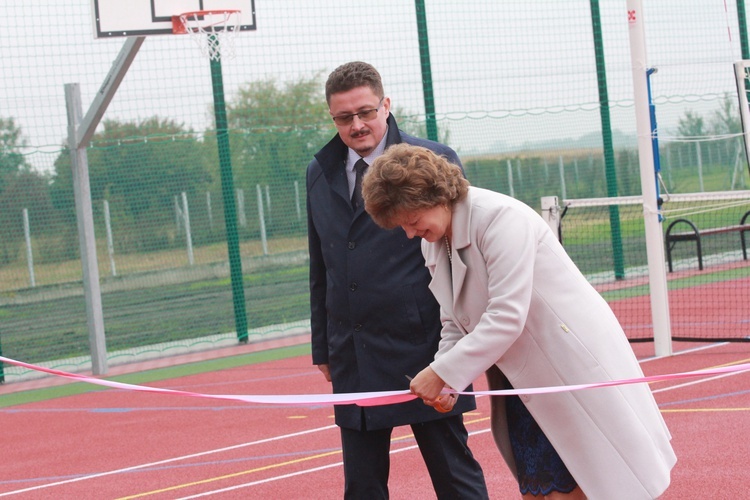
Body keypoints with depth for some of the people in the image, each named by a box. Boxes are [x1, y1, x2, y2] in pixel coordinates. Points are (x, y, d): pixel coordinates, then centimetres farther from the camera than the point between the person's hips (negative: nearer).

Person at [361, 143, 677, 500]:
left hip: (572, 369, -8)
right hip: (521, 381, 8)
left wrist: (443, 373, -23)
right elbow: (456, 325, 12)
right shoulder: (433, 245, 5)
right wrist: (440, 382, -5)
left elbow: (507, 317, -26)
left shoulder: (501, 217, -21)